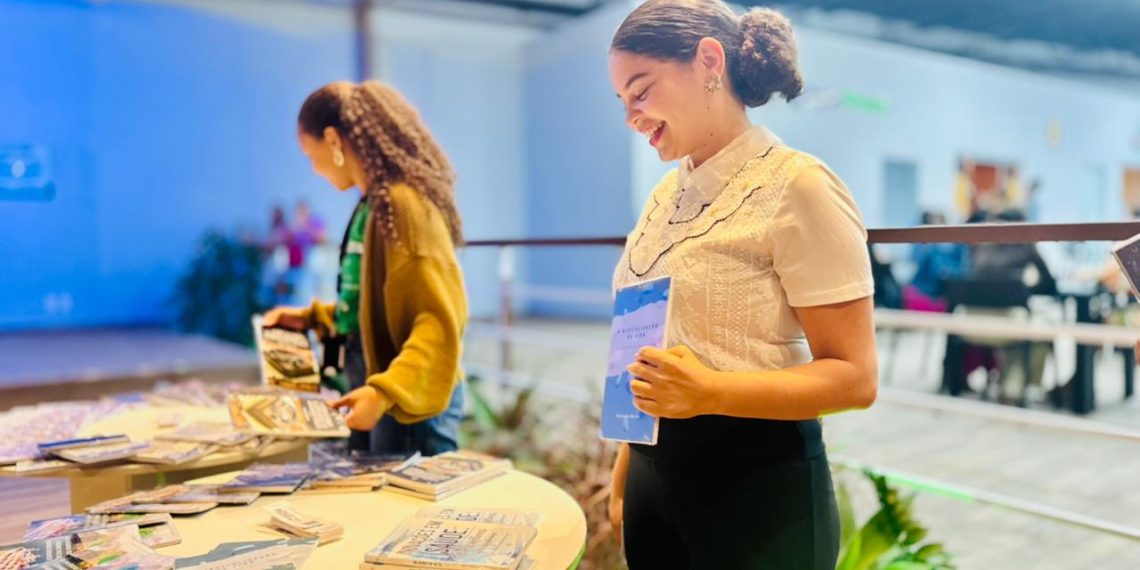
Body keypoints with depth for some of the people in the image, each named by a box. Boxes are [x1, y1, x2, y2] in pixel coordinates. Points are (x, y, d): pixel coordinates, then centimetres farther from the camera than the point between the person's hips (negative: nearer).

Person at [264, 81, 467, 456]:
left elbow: (439, 320, -23)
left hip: (409, 401, -9)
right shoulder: (375, 205, 11)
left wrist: (386, 391, -31)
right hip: (377, 395, 9)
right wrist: (311, 316, 18)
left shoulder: (403, 203, -17)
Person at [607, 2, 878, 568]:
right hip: (656, 474, 7)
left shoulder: (797, 185, -15)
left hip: (756, 485, -6)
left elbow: (854, 377, -16)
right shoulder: (669, 192, 7)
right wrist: (624, 477, 15)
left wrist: (711, 393, -30)